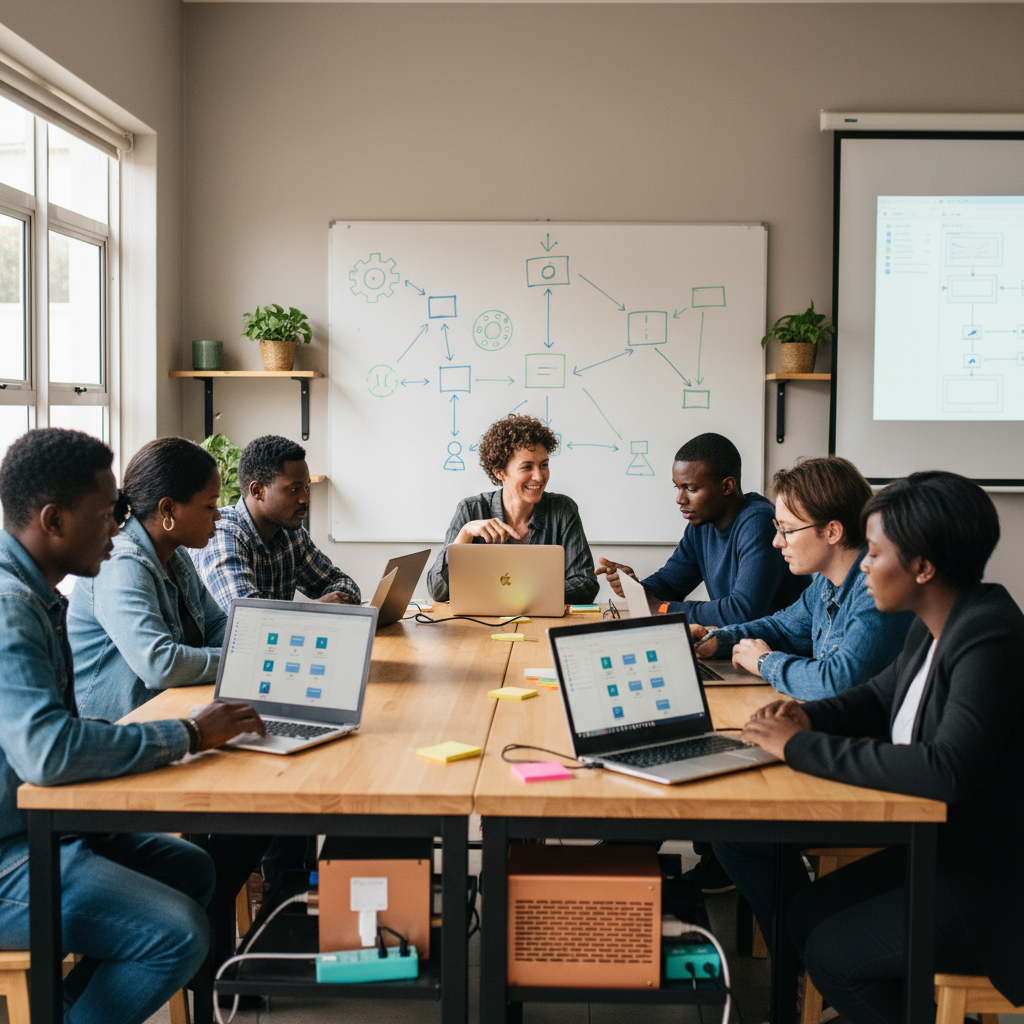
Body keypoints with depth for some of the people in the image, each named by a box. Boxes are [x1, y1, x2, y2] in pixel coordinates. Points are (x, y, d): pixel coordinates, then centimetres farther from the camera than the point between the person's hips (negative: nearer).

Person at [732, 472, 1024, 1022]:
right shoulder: (933, 626, 2)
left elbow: (947, 770, -37)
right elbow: (880, 695, 19)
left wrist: (803, 747, -29)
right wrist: (807, 716, -3)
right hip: (942, 846, 9)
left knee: (834, 951, -9)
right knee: (806, 915, 5)